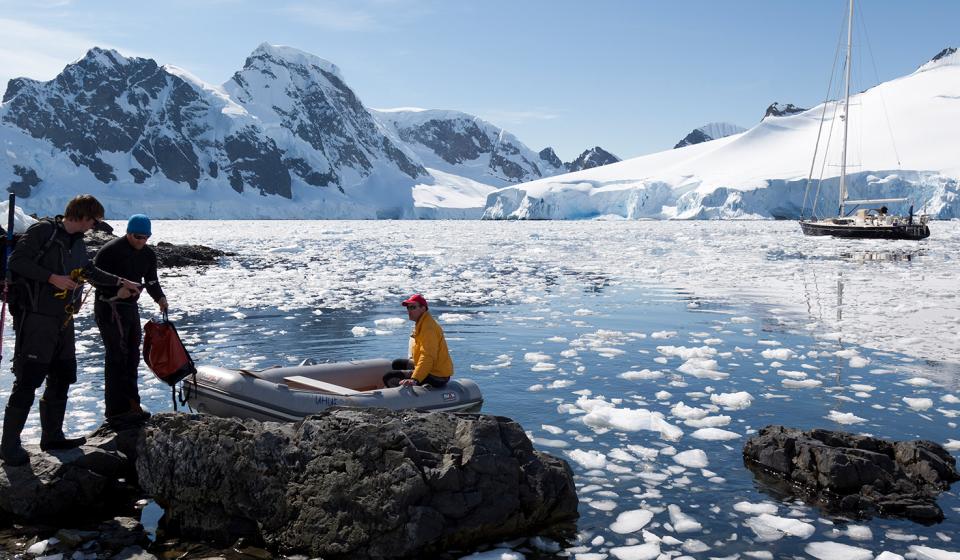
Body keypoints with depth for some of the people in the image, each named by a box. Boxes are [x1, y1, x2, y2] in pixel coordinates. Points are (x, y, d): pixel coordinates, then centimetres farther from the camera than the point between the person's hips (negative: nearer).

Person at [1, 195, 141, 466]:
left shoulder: (77, 243, 15)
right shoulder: (43, 230, -10)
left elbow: (90, 271, 30)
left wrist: (121, 281, 31)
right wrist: (52, 278, -19)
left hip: (63, 320, 9)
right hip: (37, 319, -9)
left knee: (62, 378, 13)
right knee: (27, 382, -7)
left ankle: (52, 436, 25)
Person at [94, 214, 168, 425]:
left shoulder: (148, 254, 7)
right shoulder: (111, 250, -14)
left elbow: (151, 281, 13)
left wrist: (159, 297, -6)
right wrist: (116, 291, -26)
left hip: (131, 307, 8)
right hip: (109, 309, -8)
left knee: (132, 357, 12)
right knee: (117, 358, -11)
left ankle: (131, 406, 22)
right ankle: (117, 411, -9)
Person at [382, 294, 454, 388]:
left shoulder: (428, 328, -22)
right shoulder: (421, 323, 12)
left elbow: (427, 357, -32)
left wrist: (415, 380, -38)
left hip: (436, 377, -11)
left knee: (389, 378, -13)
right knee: (397, 364, 25)